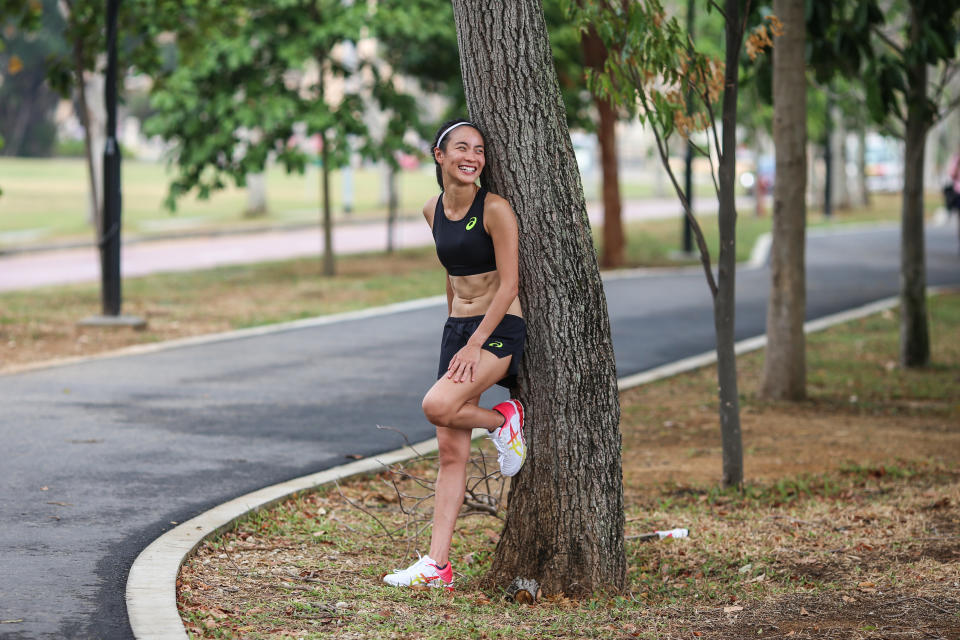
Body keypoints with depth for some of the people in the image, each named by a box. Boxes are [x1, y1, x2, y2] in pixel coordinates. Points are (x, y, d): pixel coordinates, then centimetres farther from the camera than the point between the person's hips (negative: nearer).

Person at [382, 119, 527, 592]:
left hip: (500, 329, -6)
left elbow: (508, 284, -14)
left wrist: (474, 344, -17)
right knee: (450, 452, 2)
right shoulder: (434, 211, 8)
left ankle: (504, 421, 2)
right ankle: (438, 564, 2)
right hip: (456, 328, 6)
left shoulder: (495, 209, -13)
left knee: (437, 405, -28)